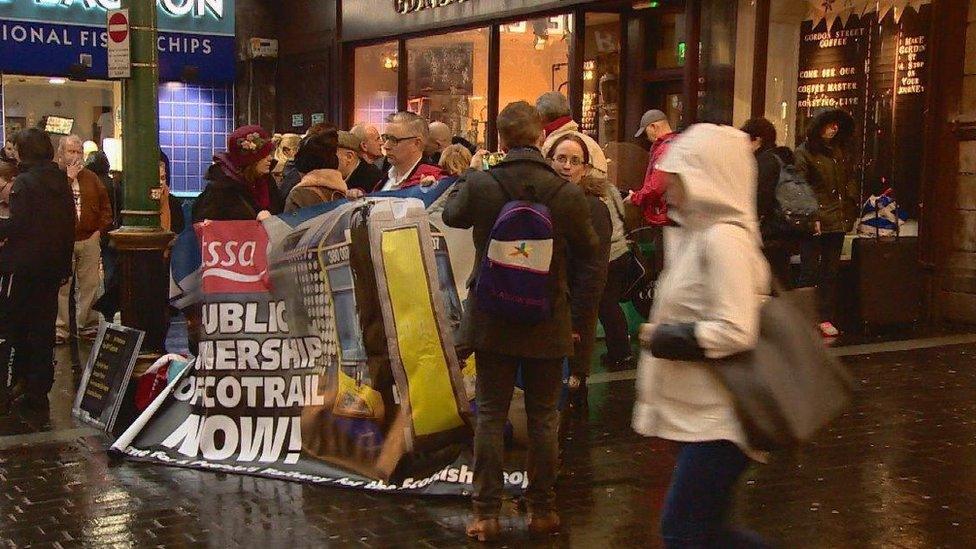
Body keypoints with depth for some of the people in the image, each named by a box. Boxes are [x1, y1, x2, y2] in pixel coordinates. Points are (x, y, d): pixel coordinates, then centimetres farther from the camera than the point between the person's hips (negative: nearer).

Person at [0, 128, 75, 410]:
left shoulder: (24, 182, -13)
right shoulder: (62, 181, 8)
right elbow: (70, 225, 12)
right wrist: (64, 265, 17)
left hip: (23, 268, -6)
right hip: (53, 267, 6)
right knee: (43, 329, 10)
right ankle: (39, 389, 14)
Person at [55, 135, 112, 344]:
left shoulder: (90, 177, 13)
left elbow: (105, 204, 14)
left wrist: (101, 229, 3)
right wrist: (69, 179, -16)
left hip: (90, 239, 4)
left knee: (90, 284, 7)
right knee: (62, 286, -2)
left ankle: (88, 325, 17)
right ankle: (61, 329, 5)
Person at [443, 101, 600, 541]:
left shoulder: (480, 185, -14)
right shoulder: (568, 194, -15)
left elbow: (452, 215, 10)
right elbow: (589, 250, 3)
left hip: (492, 322, 0)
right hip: (547, 324, 0)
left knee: (490, 415, 9)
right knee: (543, 417, 11)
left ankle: (486, 513, 13)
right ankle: (542, 511, 20)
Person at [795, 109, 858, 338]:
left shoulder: (842, 151, 15)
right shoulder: (805, 152, -5)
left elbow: (850, 181, 19)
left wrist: (850, 211, 8)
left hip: (838, 220, 6)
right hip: (816, 221, -6)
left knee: (831, 271, 9)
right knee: (810, 271, -3)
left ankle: (826, 318, 14)